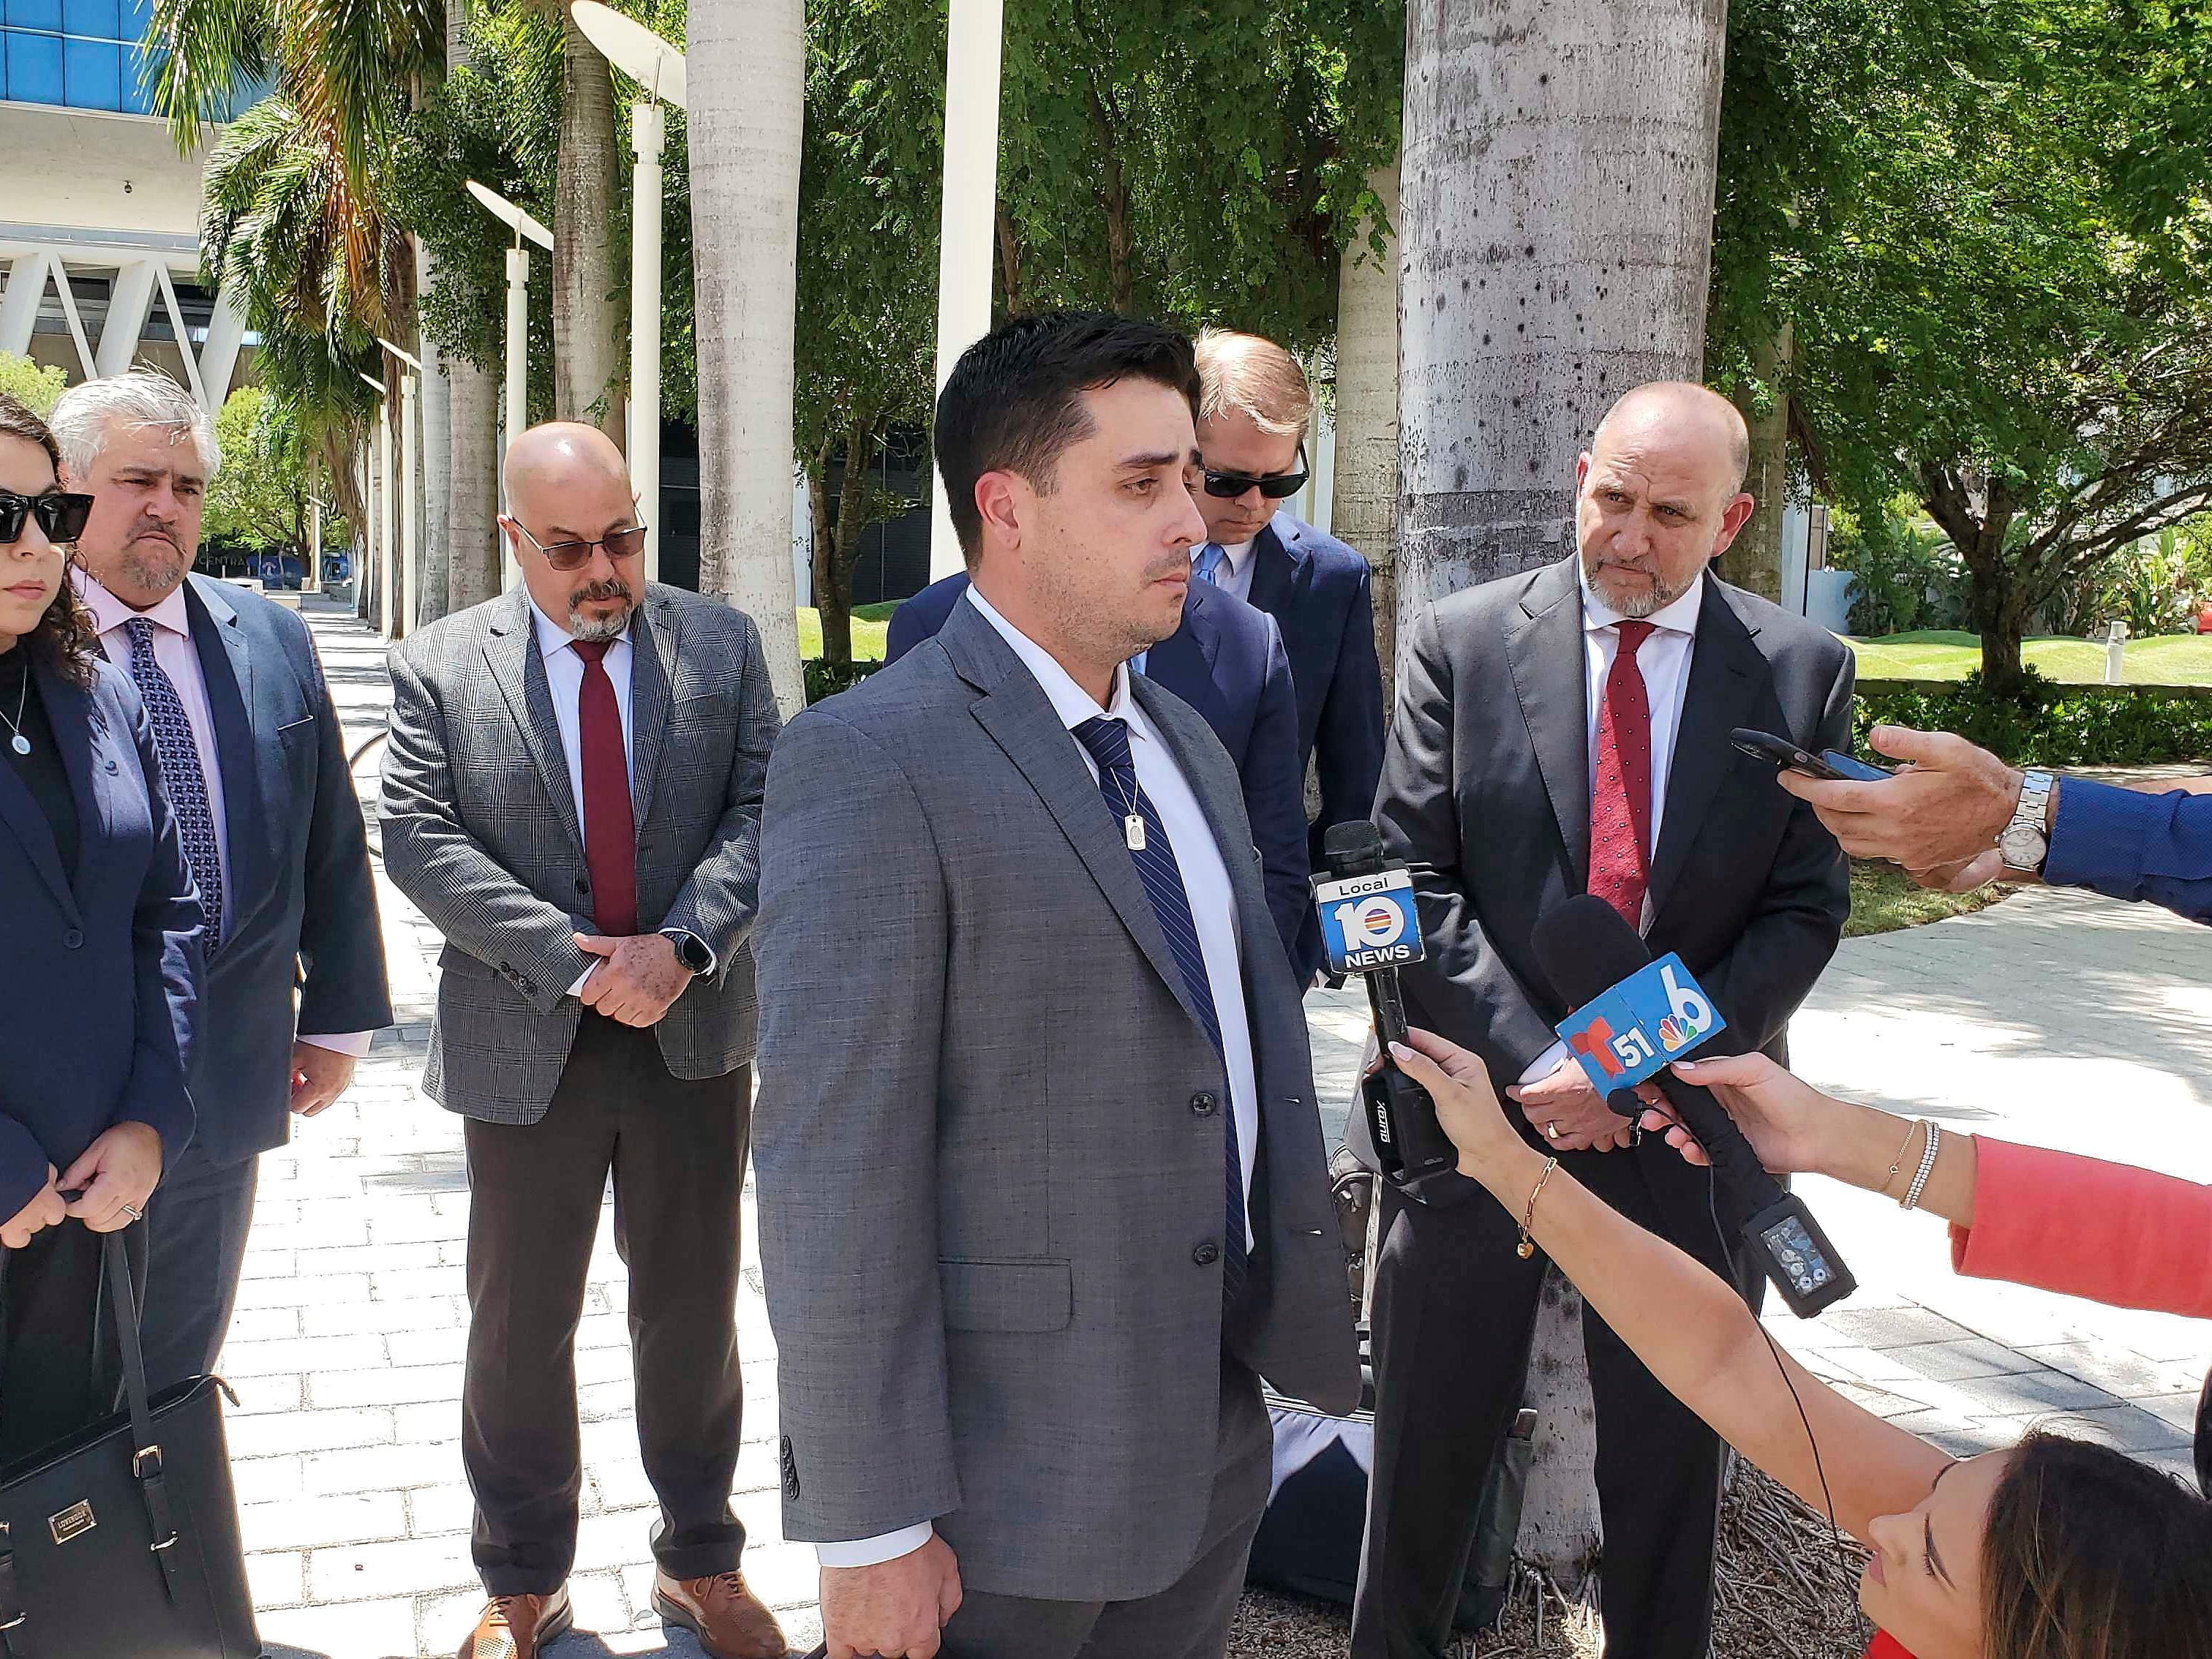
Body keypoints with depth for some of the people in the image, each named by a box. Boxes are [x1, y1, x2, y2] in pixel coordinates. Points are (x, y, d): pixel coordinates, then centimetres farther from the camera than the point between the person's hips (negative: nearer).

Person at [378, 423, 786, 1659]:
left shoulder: (722, 645, 2)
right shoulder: (439, 667, -1)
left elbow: (763, 810, -4)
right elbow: (422, 839, -10)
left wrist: (683, 942, -19)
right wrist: (577, 962, -18)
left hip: (695, 1034, 1)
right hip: (527, 1045, -1)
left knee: (693, 1310, 13)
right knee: (521, 1322, 11)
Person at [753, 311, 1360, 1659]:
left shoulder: (1188, 746, 10)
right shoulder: (872, 763, -17)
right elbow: (834, 1165, -19)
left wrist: (1303, 1324, 15)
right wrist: (872, 1529, -18)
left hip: (1213, 1437, 7)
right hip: (1010, 1475, -7)